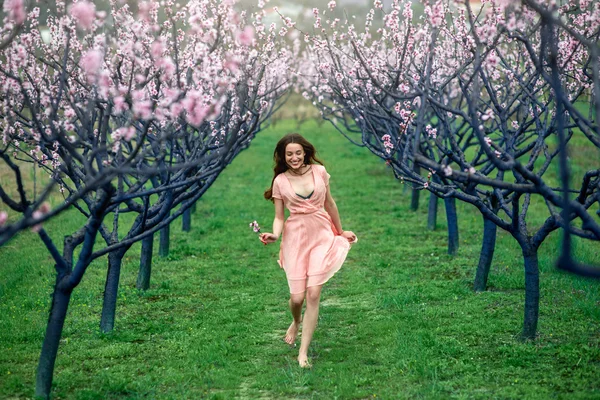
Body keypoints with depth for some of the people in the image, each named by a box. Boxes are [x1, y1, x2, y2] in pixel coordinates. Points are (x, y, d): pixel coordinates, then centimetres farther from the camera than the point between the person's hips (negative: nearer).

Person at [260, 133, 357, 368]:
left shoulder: (319, 171, 1)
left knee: (313, 294, -9)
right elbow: (279, 217, 3)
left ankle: (303, 353, -1)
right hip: (295, 237, 0)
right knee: (297, 297, -2)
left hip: (322, 235, 0)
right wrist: (275, 235, -18)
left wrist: (341, 231, 24)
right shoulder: (280, 181, -1)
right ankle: (296, 322, 38)